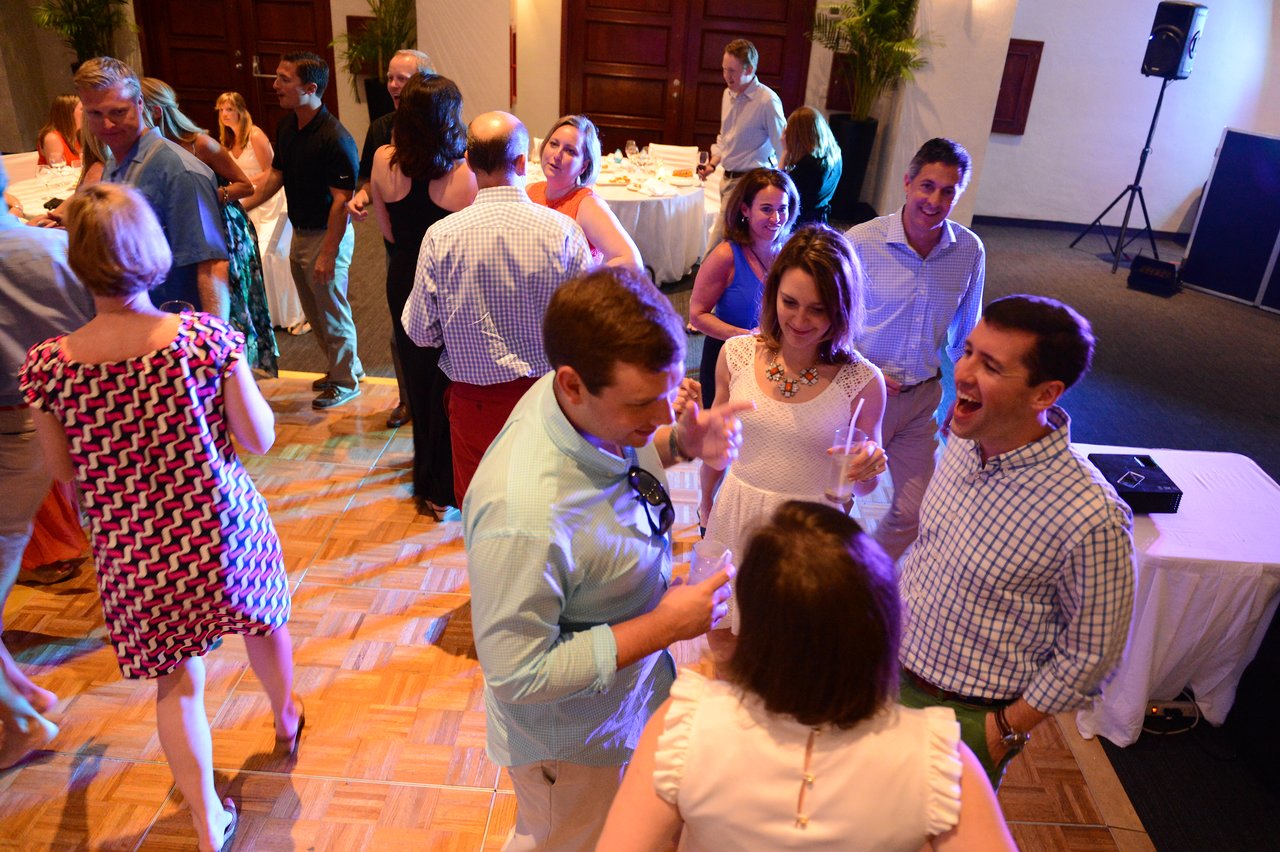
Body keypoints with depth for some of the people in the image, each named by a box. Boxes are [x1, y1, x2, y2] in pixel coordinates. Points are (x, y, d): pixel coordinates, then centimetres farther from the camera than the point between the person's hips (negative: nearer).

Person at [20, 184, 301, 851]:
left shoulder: (46, 365, -14)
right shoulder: (208, 338, -19)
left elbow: (63, 471, -1)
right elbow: (259, 439, -11)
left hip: (130, 548, 1)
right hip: (221, 528, 0)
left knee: (176, 682, 17)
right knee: (263, 623, 28)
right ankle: (286, 720, 55)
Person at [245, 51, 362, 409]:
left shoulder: (334, 139, -22)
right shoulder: (286, 127, 4)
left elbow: (341, 200, -22)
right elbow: (276, 175, 15)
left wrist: (328, 253, -23)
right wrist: (242, 207, 4)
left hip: (327, 235, -8)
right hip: (300, 233, 9)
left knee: (332, 313, 4)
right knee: (314, 313, 18)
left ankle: (345, 382, 21)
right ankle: (347, 366, 35)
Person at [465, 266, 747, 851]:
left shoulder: (594, 406, -19)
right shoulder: (523, 517, -43)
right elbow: (517, 675, -31)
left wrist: (681, 442, -17)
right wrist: (663, 626, -29)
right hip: (574, 743, -7)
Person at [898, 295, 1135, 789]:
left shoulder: (1089, 518, -30)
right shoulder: (964, 440, -10)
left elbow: (1090, 654, -17)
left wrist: (1006, 729, -10)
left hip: (965, 716, -5)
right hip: (894, 672, 6)